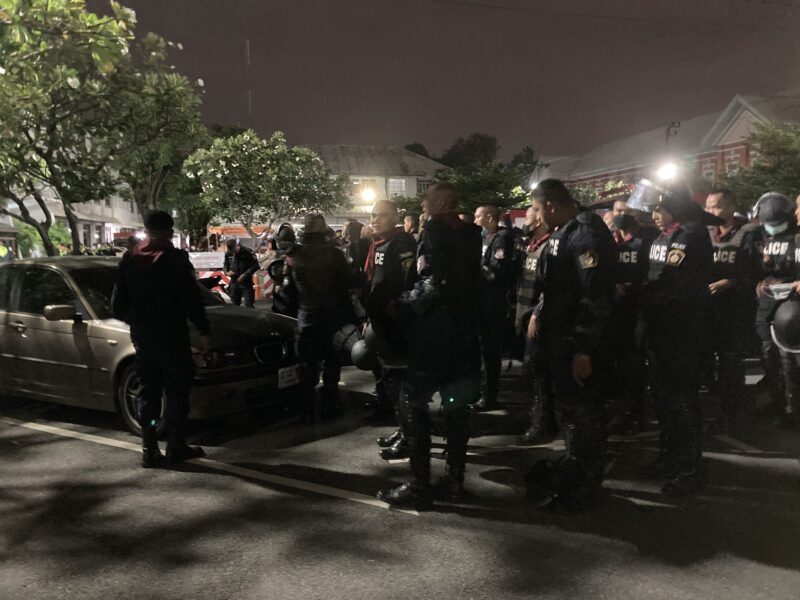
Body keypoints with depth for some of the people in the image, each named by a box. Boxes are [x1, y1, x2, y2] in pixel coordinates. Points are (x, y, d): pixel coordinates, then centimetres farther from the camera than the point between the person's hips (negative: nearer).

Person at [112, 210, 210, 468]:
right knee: (176, 392, 4)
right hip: (172, 336, -5)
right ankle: (176, 448, 7)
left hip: (142, 337, 5)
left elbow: (118, 303, 10)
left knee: (148, 393, 11)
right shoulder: (175, 258, -11)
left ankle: (149, 450, 11)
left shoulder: (129, 259, 6)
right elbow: (192, 299, -13)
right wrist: (204, 331, -7)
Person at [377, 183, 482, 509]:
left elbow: (433, 285, -22)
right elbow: (473, 280, 13)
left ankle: (420, 485, 1)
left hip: (436, 331, -8)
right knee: (456, 405, 12)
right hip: (465, 330, 8)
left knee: (413, 403, 1)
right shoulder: (471, 234, 10)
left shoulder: (436, 232, -13)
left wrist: (403, 304, -10)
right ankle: (454, 478, 19)